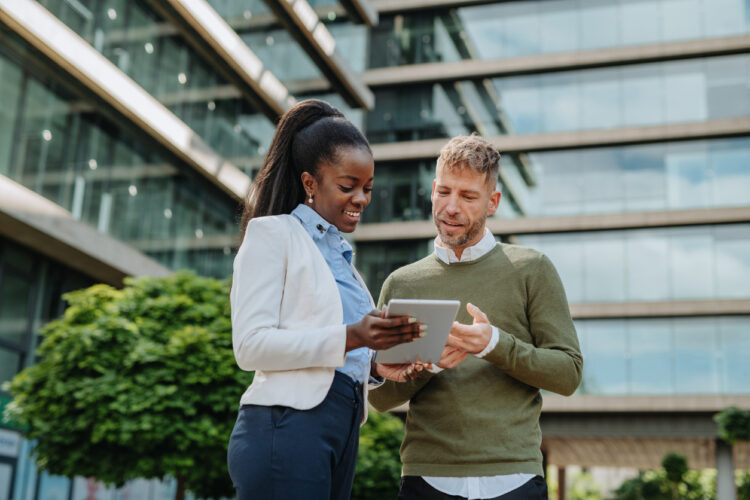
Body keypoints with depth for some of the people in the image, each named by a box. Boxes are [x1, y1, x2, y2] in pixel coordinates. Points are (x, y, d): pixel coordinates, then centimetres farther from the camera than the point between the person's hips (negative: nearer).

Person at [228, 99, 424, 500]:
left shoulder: (340, 255, 21)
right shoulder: (273, 234, -2)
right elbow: (250, 346, -12)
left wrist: (374, 364, 2)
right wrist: (350, 338, -20)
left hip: (342, 432, 8)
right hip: (289, 425, -8)